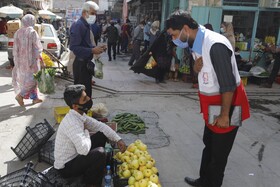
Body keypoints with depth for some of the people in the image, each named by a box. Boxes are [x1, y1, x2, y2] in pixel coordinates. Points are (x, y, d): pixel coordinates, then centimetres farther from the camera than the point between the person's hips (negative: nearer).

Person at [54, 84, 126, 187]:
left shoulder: (80, 114, -5)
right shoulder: (71, 122, -32)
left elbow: (100, 126, 6)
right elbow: (84, 149, -38)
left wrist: (118, 140, -3)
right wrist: (86, 132, -19)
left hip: (75, 155, 9)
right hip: (65, 167, -9)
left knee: (101, 136, 7)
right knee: (99, 153, -28)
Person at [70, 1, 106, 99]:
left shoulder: (86, 25, 14)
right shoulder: (78, 25, -16)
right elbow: (74, 47, -24)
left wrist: (96, 48, 5)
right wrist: (92, 50, -25)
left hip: (86, 63, 10)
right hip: (80, 64, -10)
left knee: (87, 90, 17)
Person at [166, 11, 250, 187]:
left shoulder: (215, 45, -28)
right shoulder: (197, 42, 1)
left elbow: (228, 84, -26)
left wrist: (224, 115, -20)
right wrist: (196, 66, -12)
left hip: (227, 104, -9)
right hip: (212, 104, 9)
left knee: (219, 153, 8)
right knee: (209, 145, 22)